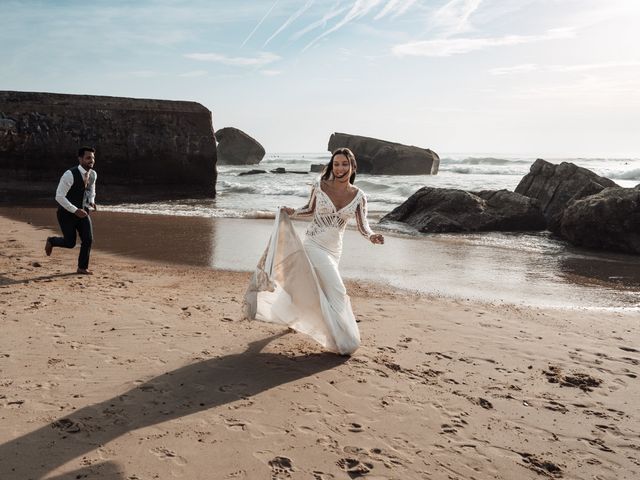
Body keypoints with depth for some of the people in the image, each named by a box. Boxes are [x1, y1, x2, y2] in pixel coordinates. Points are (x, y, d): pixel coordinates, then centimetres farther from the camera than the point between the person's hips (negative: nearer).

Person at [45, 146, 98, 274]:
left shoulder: (93, 174, -3)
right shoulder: (70, 175, -24)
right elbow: (59, 196, -23)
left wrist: (91, 201, -5)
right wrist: (75, 210, -28)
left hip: (82, 211, 6)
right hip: (67, 212, -6)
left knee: (88, 239, -5)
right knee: (70, 243, -1)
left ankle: (82, 267, 11)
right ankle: (51, 241, 33)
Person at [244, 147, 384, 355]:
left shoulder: (358, 196, -4)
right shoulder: (319, 186, -8)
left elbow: (362, 226, -3)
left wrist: (371, 236, -23)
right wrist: (292, 212, -8)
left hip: (334, 250, 4)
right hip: (314, 244, -4)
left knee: (307, 285, 19)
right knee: (335, 291, -11)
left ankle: (289, 316, 47)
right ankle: (344, 342, -1)